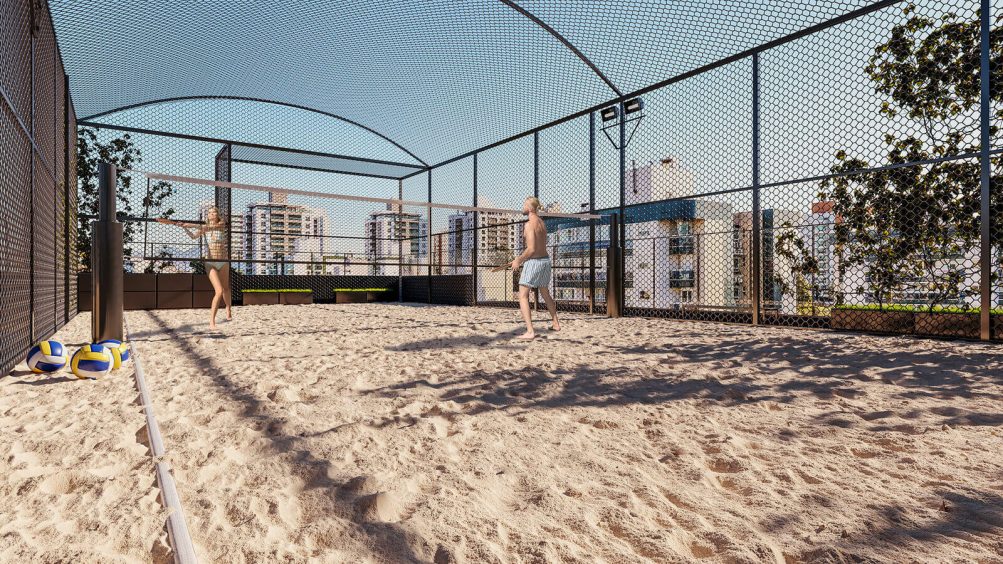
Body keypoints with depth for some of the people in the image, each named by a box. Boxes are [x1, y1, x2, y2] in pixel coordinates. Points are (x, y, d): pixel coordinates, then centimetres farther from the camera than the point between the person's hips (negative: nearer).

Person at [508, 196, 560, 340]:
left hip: (533, 262, -9)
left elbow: (531, 249, -23)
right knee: (545, 293, 25)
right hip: (545, 259, 9)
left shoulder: (529, 224, -17)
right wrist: (522, 257, 15)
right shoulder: (541, 222, 9)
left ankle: (530, 332, -12)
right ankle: (556, 324, 39)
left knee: (523, 296, -4)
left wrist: (519, 260, -10)